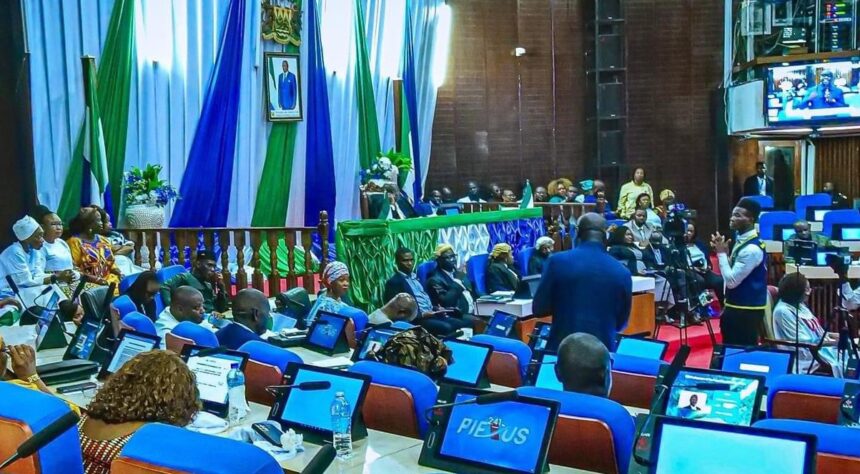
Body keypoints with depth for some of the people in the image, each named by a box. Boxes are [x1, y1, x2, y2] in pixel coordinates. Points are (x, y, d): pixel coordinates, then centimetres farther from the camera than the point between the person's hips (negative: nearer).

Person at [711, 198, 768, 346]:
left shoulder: (752, 248, -22)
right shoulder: (741, 240, 8)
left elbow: (731, 281, -23)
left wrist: (721, 253, -17)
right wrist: (723, 252, 1)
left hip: (747, 310, -10)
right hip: (736, 307, 10)